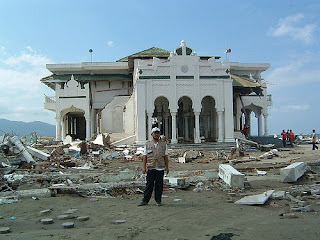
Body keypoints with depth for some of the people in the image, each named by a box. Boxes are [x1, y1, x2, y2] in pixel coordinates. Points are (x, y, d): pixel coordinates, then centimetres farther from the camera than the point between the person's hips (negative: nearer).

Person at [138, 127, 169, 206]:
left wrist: (167, 167, 5)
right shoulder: (147, 144, 8)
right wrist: (144, 167, 2)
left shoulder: (164, 144, 9)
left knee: (159, 185, 4)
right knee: (149, 184, 2)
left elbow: (166, 157, 9)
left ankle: (158, 200, 15)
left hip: (160, 168, 1)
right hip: (150, 167, 0)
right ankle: (145, 200, 10)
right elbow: (145, 156, 7)